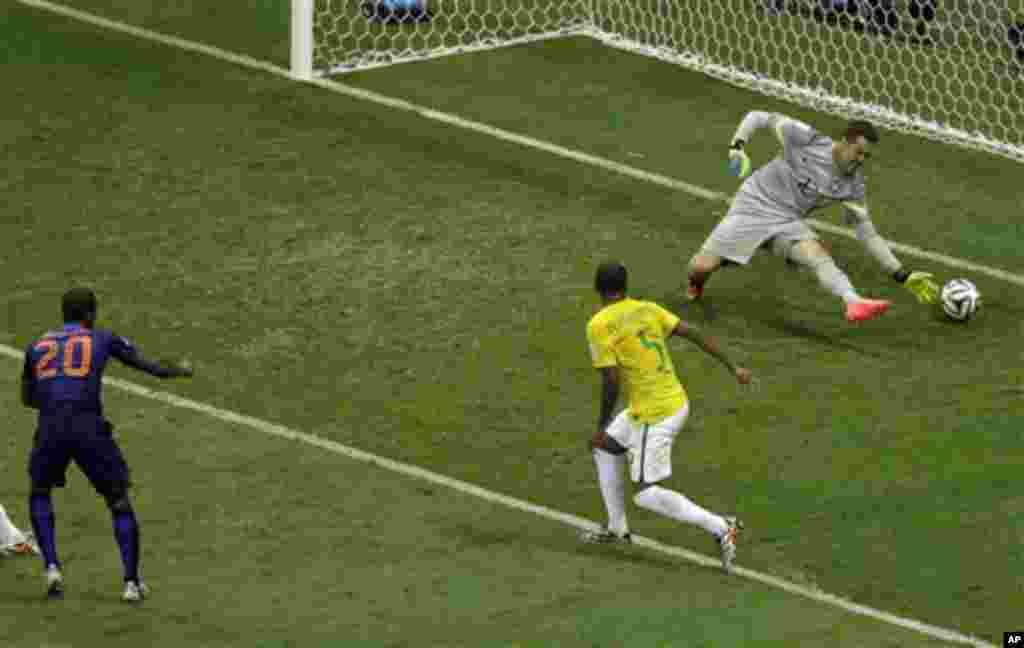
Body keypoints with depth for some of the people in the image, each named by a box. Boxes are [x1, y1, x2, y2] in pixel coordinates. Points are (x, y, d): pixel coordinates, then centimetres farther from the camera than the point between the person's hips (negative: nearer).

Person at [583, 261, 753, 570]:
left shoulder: (598, 325, -13)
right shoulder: (647, 309, 6)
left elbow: (611, 381, -18)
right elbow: (693, 333, 1)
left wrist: (601, 427, -7)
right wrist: (733, 367, 4)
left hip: (654, 416, -8)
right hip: (676, 402, 8)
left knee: (647, 495, 0)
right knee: (604, 448, 24)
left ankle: (720, 527, -6)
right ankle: (617, 529, 31)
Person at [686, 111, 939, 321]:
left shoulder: (852, 185, -4)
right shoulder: (806, 139, -15)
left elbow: (868, 233, 2)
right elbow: (758, 117, -6)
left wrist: (903, 276, -2)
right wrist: (737, 146, -24)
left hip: (788, 220, 2)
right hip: (754, 206, -2)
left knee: (817, 254, -30)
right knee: (702, 267, -13)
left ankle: (854, 303, -56)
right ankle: (696, 284, 25)